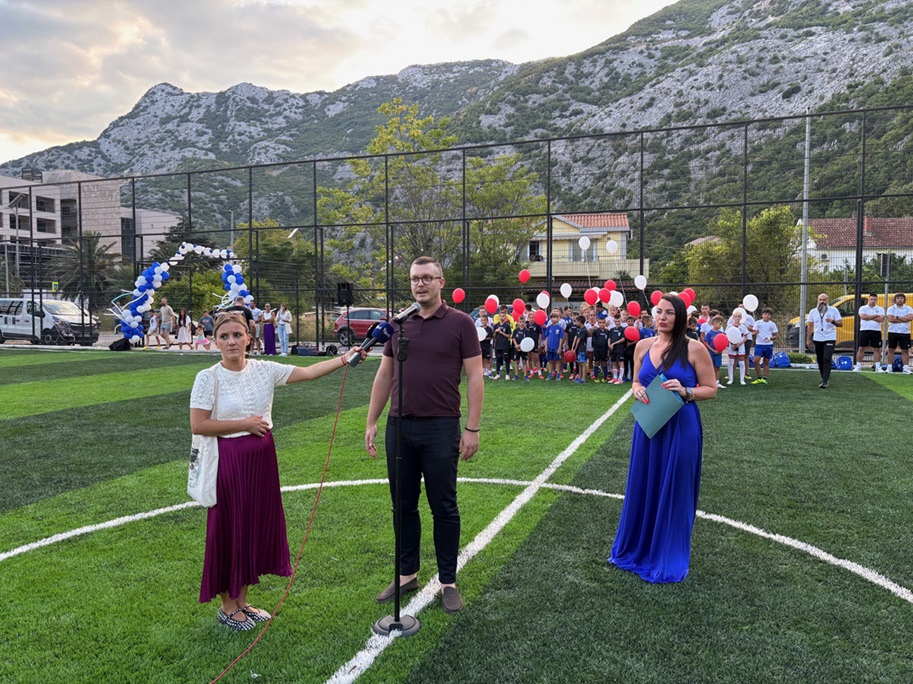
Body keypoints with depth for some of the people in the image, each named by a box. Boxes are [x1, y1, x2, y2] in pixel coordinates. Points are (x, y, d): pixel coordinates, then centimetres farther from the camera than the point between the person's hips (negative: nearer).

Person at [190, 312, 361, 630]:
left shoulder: (264, 370, 0)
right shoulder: (208, 378, -9)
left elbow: (307, 372, -8)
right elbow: (198, 426, -13)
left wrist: (345, 358, -19)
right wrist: (244, 424, -15)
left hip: (262, 458, 5)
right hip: (229, 460, -4)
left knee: (256, 526, 13)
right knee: (229, 529, 6)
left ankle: (242, 600, 32)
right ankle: (227, 606, 25)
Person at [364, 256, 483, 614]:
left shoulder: (460, 323, -4)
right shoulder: (399, 324, 8)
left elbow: (474, 376, -5)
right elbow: (384, 375, 13)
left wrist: (473, 428, -11)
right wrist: (371, 422, 9)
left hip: (440, 428, -4)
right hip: (399, 427, 4)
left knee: (443, 508, 6)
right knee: (404, 506, 14)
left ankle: (448, 582, 20)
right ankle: (407, 574, 29)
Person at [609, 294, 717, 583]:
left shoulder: (694, 348, -9)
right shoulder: (643, 346, 4)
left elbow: (710, 389, -3)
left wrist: (685, 391, -21)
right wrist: (637, 390, -7)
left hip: (681, 428, -4)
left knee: (674, 491, 6)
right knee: (642, 487, 14)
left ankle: (669, 558, 23)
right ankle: (635, 548, 33)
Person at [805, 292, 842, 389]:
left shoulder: (833, 310, -1)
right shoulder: (813, 312, 7)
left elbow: (840, 324, -3)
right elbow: (810, 326, 11)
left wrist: (832, 321, -24)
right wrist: (808, 339, 7)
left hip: (830, 339, -4)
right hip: (817, 339, 4)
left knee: (827, 359, -14)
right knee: (820, 360, 9)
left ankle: (825, 382, -19)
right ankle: (824, 378, 24)